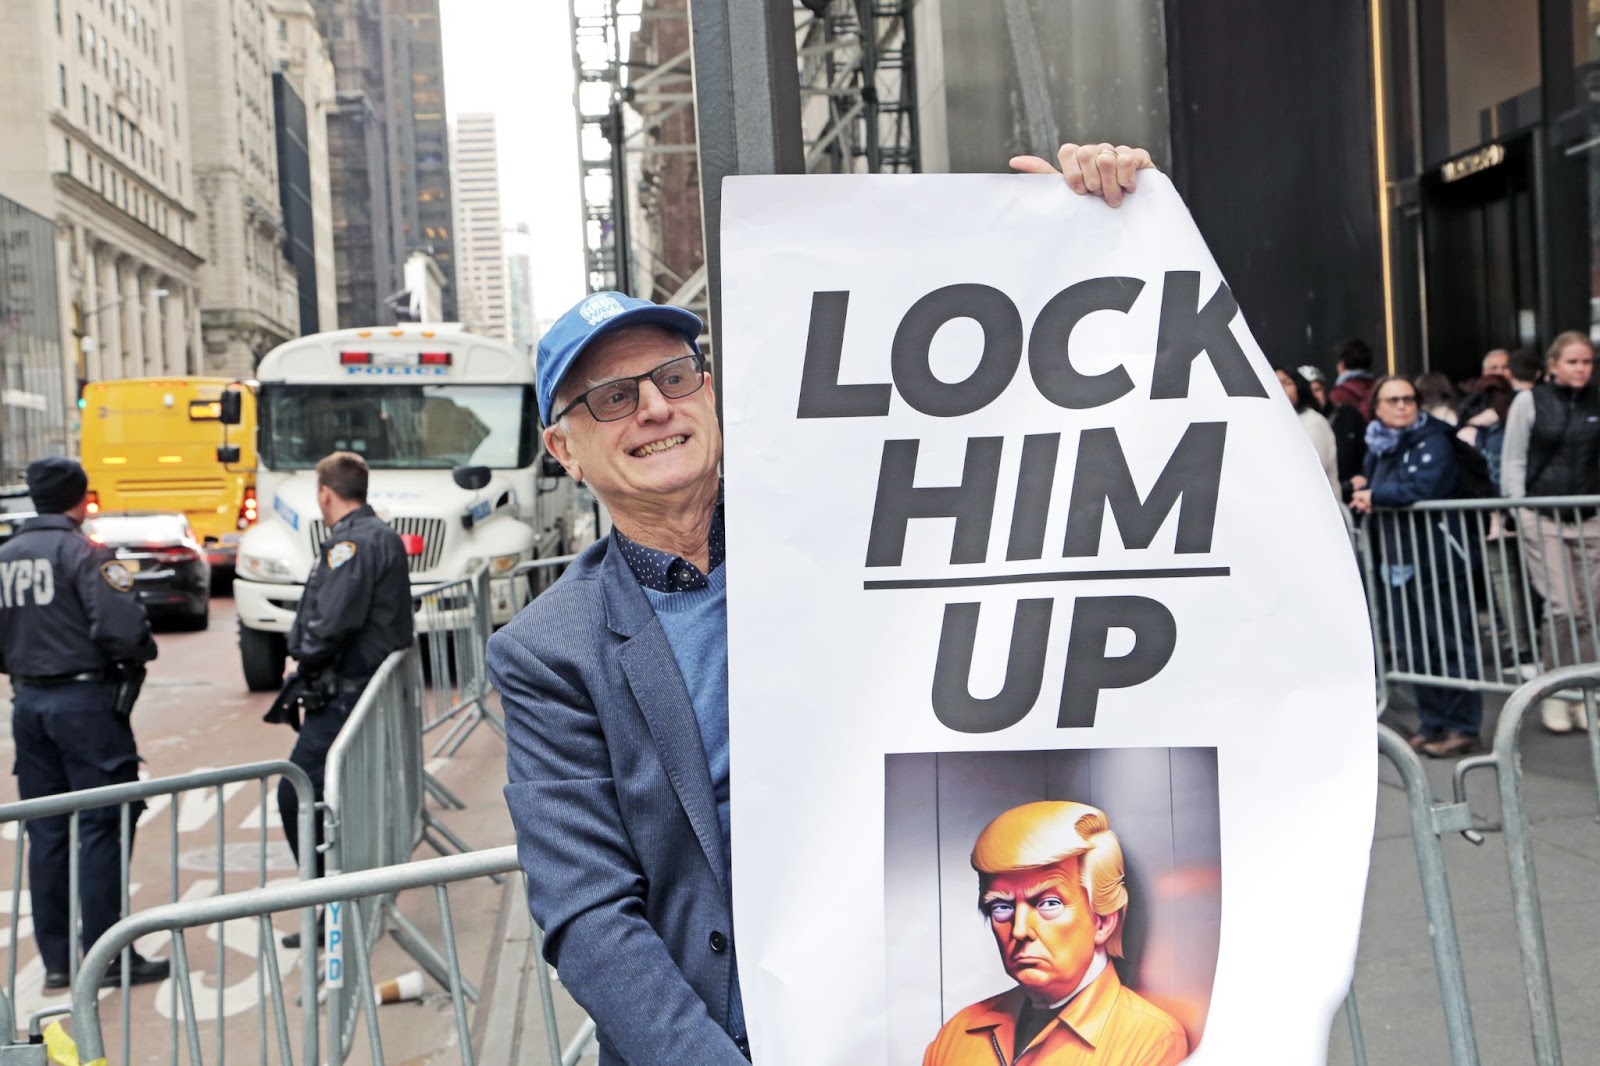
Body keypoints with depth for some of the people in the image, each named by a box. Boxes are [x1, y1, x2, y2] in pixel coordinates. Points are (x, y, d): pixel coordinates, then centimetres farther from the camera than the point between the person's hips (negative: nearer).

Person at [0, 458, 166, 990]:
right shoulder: (85, 554, -13)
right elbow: (122, 628, -23)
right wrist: (141, 654, -4)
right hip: (85, 700, -7)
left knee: (46, 832, 12)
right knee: (102, 827, -1)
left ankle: (57, 957, 18)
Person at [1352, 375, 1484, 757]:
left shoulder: (1433, 442, -7)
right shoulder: (1377, 447, 15)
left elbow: (1423, 487, -23)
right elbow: (1370, 491, 21)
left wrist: (1375, 495, -10)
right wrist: (1364, 500, -3)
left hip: (1435, 560, -7)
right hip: (1397, 562, 7)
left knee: (1450, 645, -3)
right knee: (1417, 649, 11)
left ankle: (1462, 728, 3)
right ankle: (1433, 724, 19)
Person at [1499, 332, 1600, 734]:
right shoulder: (1529, 401, 0)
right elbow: (1512, 461, 1)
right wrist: (1517, 511, -5)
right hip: (1542, 519, -3)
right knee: (1562, 607, -9)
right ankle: (1553, 695, 4)